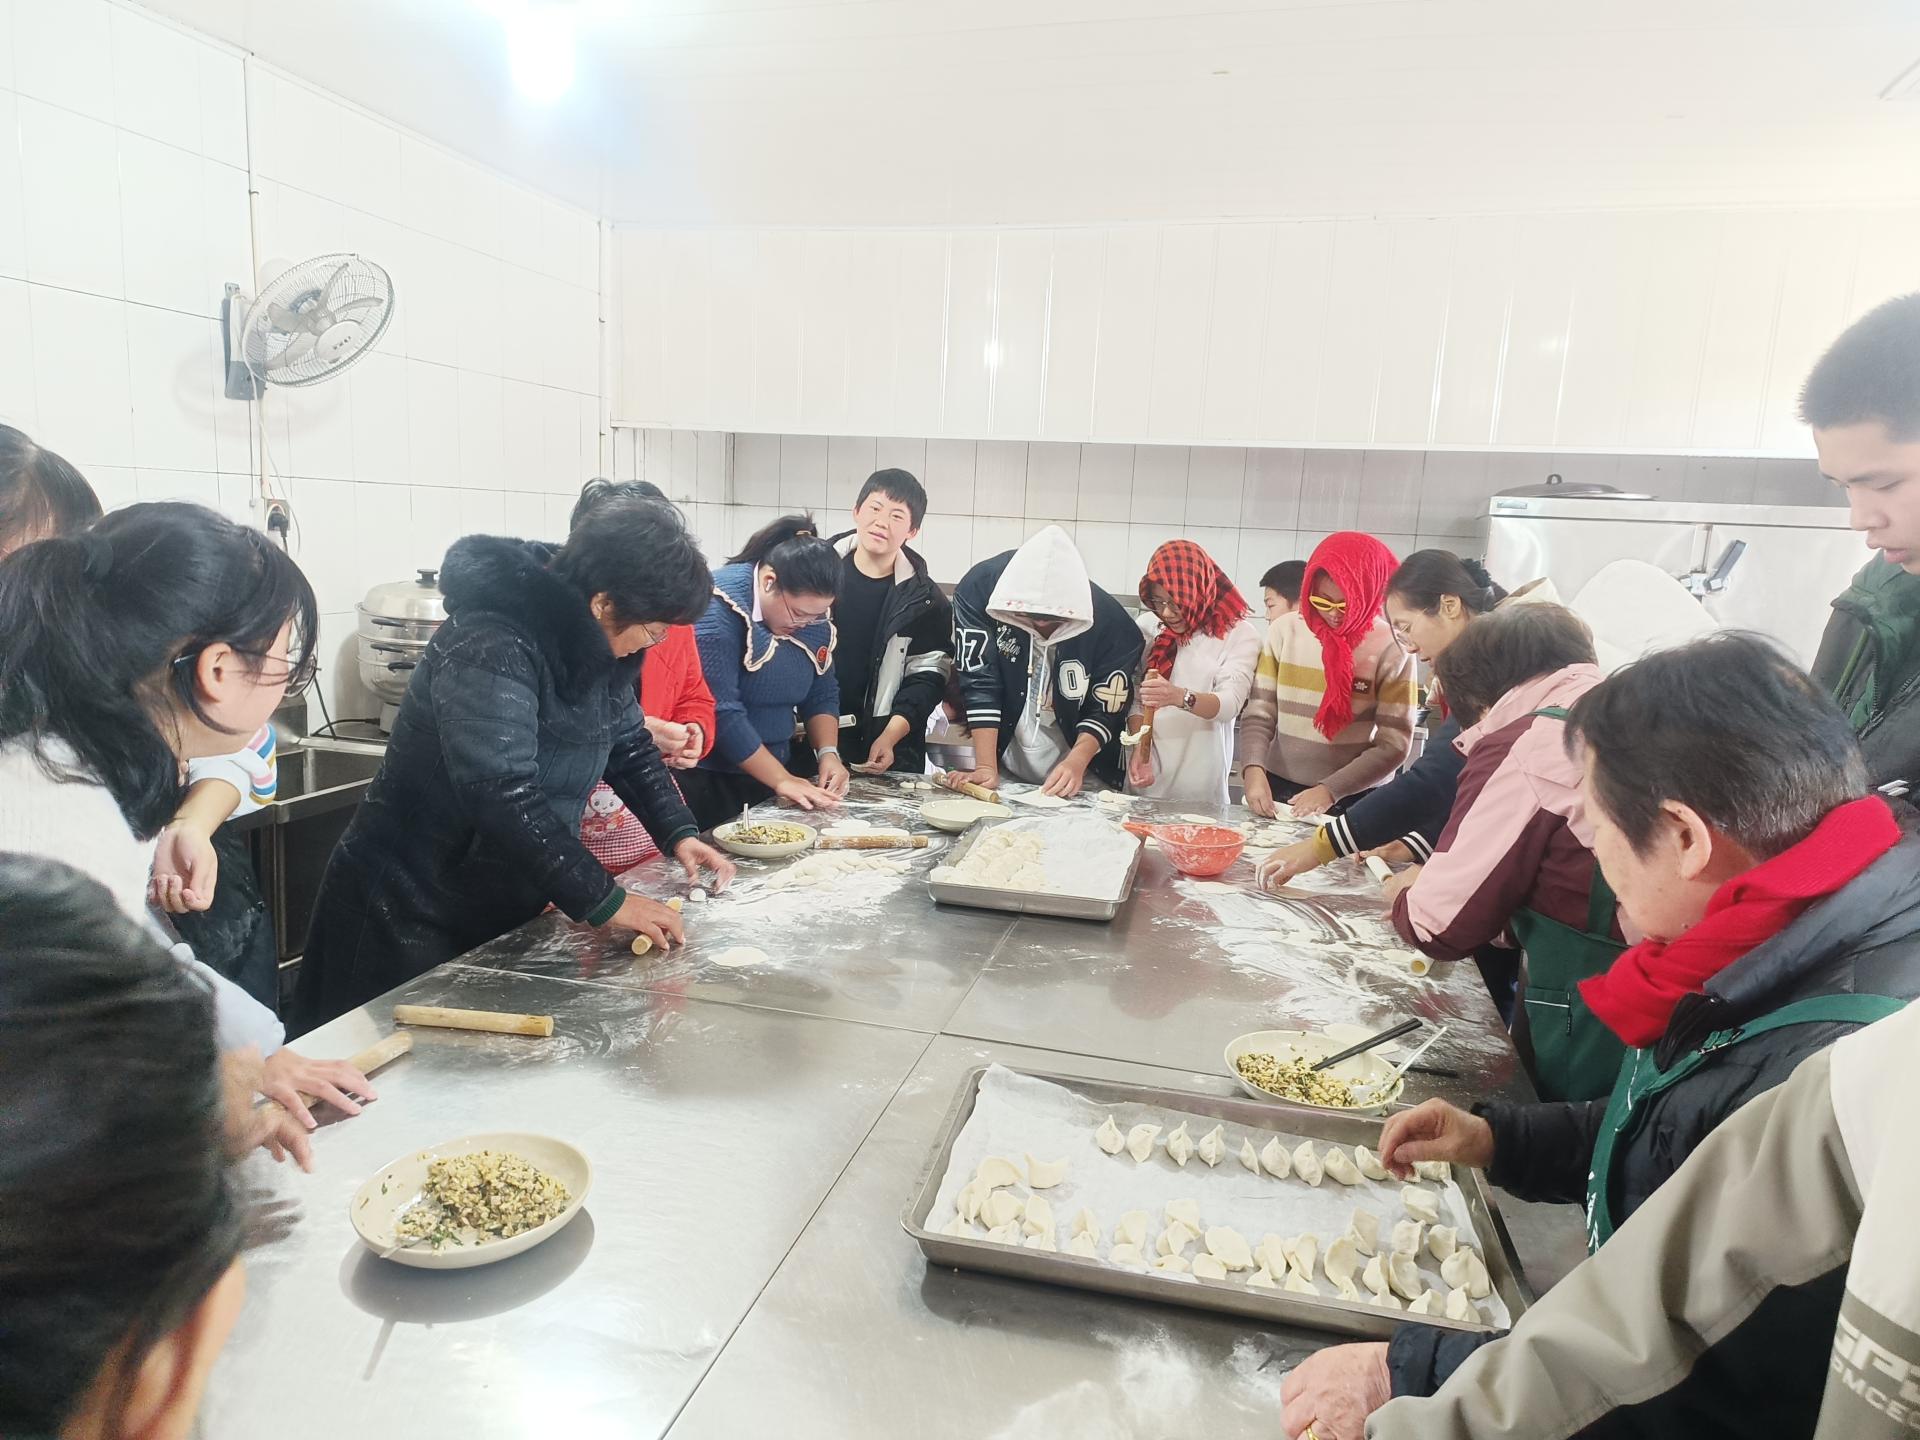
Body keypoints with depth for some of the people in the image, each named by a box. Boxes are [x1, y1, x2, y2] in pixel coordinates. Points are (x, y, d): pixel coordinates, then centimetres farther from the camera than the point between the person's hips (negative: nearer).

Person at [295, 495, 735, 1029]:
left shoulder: (594, 644, 0)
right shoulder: (490, 646, -27)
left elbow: (629, 745, 12)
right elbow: (502, 793, -33)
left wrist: (678, 833, -1)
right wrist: (605, 900, -29)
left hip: (508, 905, 8)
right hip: (413, 916, -7)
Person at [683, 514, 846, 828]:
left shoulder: (813, 614, 0)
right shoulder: (720, 606, -21)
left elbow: (822, 693, 9)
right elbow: (718, 711, -24)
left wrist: (828, 753, -8)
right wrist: (781, 780, -21)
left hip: (766, 775, 6)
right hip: (705, 779, -6)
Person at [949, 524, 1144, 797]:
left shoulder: (1111, 624, -19)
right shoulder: (979, 590, -18)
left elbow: (1106, 710, -10)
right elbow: (979, 684, -18)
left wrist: (1076, 764, -25)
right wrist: (986, 767, -22)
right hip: (1005, 762, 1)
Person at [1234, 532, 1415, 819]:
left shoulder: (1391, 648, -10)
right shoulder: (1285, 631, -3)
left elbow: (1393, 744, -10)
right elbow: (1259, 714, -2)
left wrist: (1331, 790, -20)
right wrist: (1253, 769, -19)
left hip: (1353, 799, -2)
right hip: (1278, 789, 2)